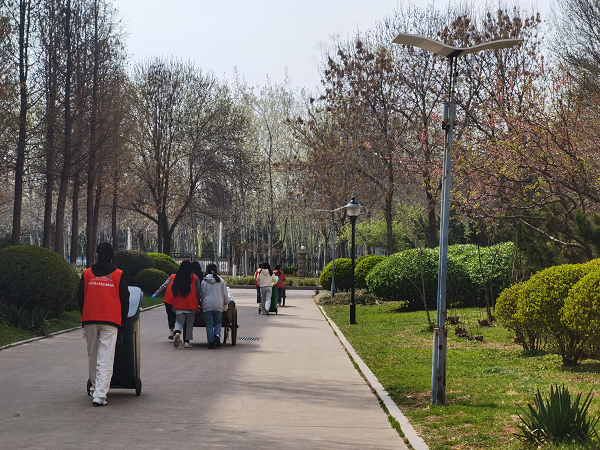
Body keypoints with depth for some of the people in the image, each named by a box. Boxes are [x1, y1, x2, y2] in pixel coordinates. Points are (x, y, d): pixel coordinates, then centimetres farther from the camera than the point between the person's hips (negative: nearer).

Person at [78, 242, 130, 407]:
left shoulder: (87, 274, 6)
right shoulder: (118, 275, 1)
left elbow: (80, 298, 10)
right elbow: (125, 299, 5)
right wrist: (123, 320, 17)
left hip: (89, 320, 2)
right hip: (110, 321, -2)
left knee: (92, 356, 17)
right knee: (105, 359, -6)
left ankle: (95, 388, 27)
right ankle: (99, 395, -14)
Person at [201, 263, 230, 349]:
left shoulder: (204, 281, 1)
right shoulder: (221, 281, 3)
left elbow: (202, 294, 3)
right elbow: (225, 294, 7)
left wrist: (202, 304, 13)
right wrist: (226, 303, 20)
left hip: (207, 306, -1)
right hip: (218, 306, 1)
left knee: (209, 325, 4)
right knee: (218, 322, 14)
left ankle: (211, 342, 0)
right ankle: (217, 336, -11)